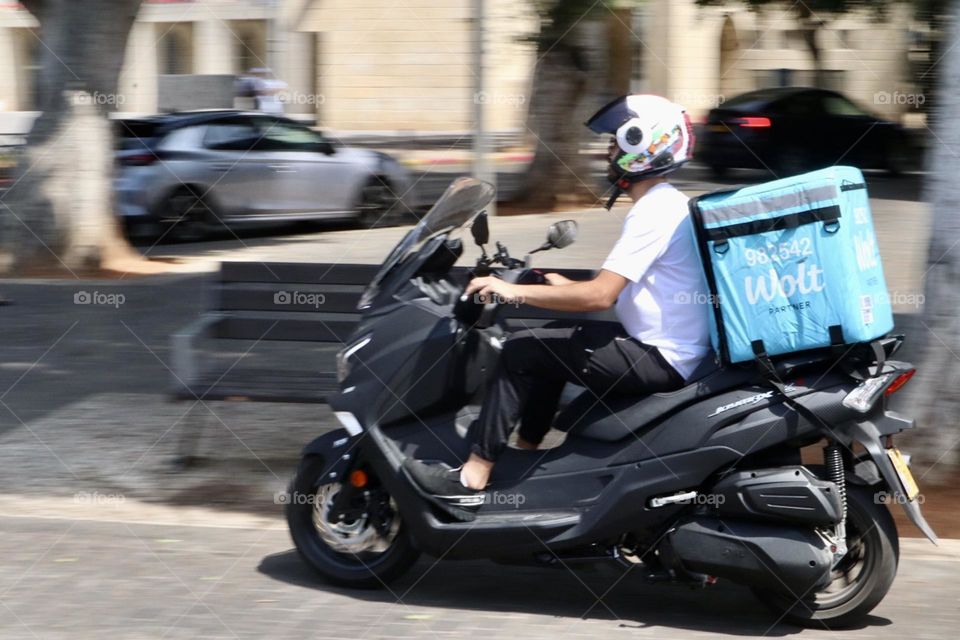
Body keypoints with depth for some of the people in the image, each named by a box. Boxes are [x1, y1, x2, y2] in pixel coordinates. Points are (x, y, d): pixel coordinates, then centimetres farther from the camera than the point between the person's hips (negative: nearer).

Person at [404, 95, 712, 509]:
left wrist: (515, 291, -19)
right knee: (551, 343, 24)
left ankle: (472, 478, -7)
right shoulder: (665, 203, 15)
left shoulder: (653, 212, -18)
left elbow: (601, 295, -25)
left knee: (521, 352, -8)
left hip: (660, 358, -11)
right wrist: (567, 287, 16)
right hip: (668, 346, 11)